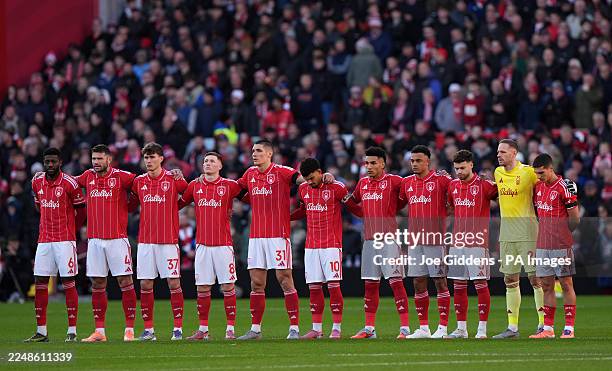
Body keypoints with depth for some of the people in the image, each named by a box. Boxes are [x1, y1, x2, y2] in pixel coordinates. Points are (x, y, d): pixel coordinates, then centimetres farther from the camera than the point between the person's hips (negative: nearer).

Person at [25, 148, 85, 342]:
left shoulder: (69, 183, -9)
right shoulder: (37, 182, 8)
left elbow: (81, 209, 1)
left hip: (65, 240, -6)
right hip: (44, 239, 6)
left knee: (68, 283, -5)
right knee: (40, 283, 3)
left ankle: (72, 331, -3)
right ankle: (41, 332, 9)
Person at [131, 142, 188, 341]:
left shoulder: (173, 179, -2)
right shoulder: (139, 181, 8)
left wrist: (176, 205, 4)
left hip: (168, 240, -3)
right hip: (145, 240, 3)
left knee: (173, 283, -4)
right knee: (145, 284, 1)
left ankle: (178, 328, 1)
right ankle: (148, 329, 7)